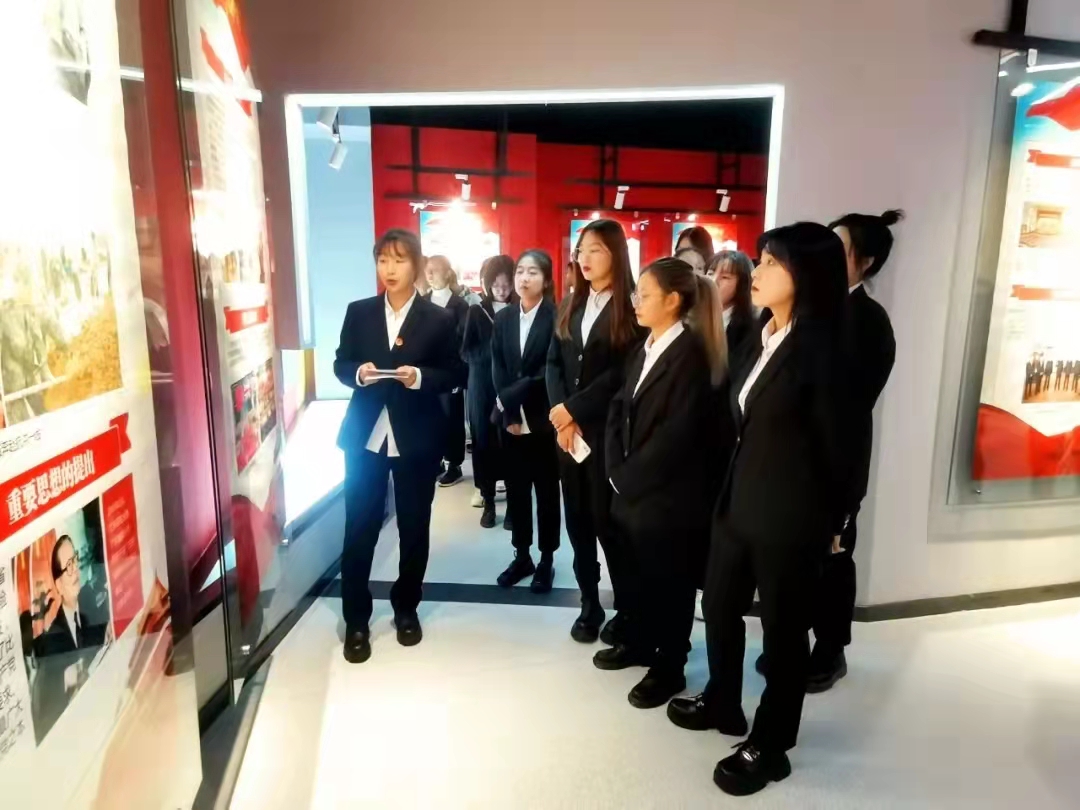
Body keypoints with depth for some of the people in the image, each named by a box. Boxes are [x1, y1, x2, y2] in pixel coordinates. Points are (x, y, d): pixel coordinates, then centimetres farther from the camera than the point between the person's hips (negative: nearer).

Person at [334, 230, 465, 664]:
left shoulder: (438, 319, -1)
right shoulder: (358, 312, 4)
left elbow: (455, 374, -1)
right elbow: (340, 364, 8)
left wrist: (421, 377, -19)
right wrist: (358, 372, -15)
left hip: (417, 438, 0)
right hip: (365, 435, 1)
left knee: (414, 528, 11)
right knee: (359, 529, 3)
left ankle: (406, 609, 31)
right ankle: (356, 621, 17)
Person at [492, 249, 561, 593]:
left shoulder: (556, 317, -8)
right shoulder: (503, 318, 7)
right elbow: (497, 368, 2)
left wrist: (513, 396, -13)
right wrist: (509, 414, -8)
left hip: (543, 419, -4)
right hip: (512, 419, 4)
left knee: (546, 491, 8)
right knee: (516, 490, 11)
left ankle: (546, 560, 20)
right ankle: (522, 556, 25)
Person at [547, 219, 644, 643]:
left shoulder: (632, 307, -7)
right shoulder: (570, 305, 12)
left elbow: (623, 372, -14)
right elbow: (554, 363, 7)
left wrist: (574, 409, -13)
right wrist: (562, 415, -6)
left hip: (608, 431, -5)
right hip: (568, 429, 6)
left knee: (608, 521, 0)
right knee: (578, 520, 10)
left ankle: (626, 609, 18)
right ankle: (589, 605, 25)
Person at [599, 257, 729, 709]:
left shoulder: (691, 353, -16)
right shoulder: (645, 348, 9)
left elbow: (676, 433, -20)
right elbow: (619, 408, 9)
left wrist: (629, 478, -13)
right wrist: (616, 469, -3)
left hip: (669, 493, -7)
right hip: (632, 487, 7)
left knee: (669, 581, 9)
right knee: (637, 573, 19)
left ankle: (668, 668, 25)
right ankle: (640, 643, 40)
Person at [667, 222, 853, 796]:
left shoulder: (821, 348, -15)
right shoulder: (760, 338, 8)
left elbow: (835, 443, -10)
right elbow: (743, 422, 9)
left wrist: (832, 524, -2)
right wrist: (729, 490, 9)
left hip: (789, 514, -8)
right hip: (737, 499, 8)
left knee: (782, 629, 10)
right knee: (720, 607, 21)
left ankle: (768, 745, 29)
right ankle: (722, 702, 45)